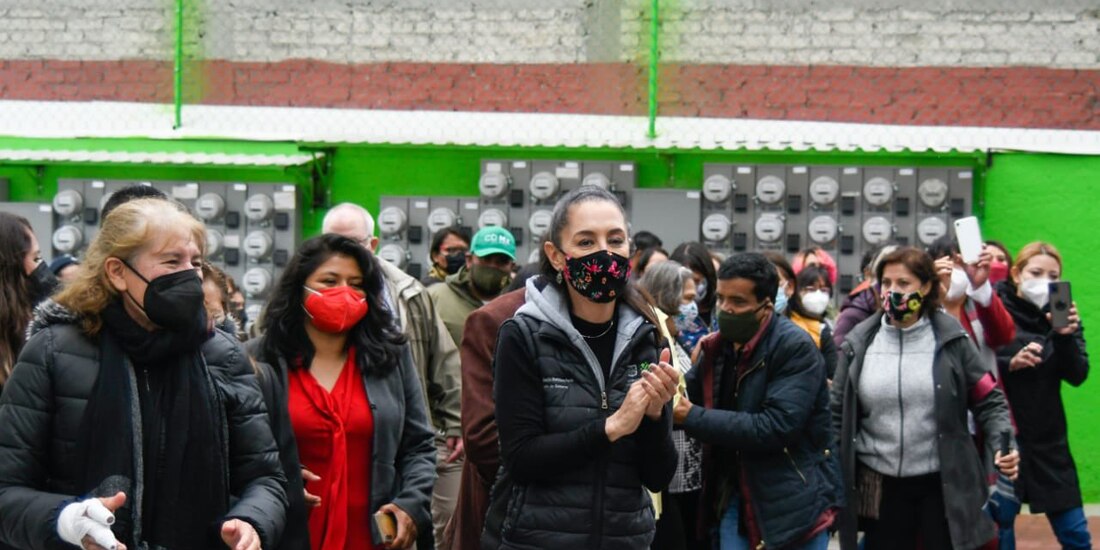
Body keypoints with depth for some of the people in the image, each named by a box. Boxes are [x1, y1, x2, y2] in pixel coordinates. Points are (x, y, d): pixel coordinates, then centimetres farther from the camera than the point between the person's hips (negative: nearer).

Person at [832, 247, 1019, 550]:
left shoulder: (950, 340, -3)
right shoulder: (859, 343, 1)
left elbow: (988, 400, 1)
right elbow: (837, 415, 6)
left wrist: (1005, 441, -17)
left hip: (944, 484, -2)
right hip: (880, 486, 2)